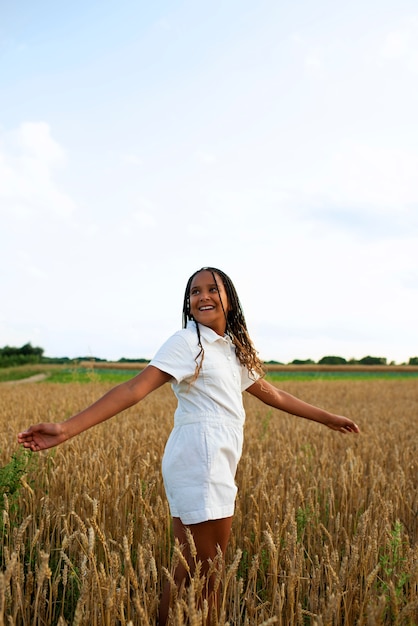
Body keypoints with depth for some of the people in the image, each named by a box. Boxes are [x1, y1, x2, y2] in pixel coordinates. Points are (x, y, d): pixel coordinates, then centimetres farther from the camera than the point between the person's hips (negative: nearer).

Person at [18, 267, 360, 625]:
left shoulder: (234, 350, 16)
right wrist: (67, 429, -28)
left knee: (209, 572, 15)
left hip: (219, 464, 8)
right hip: (199, 460, -8)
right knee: (194, 574, -2)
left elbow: (273, 394, 24)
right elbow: (136, 388, -18)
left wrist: (328, 418, 30)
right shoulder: (187, 342, -8)